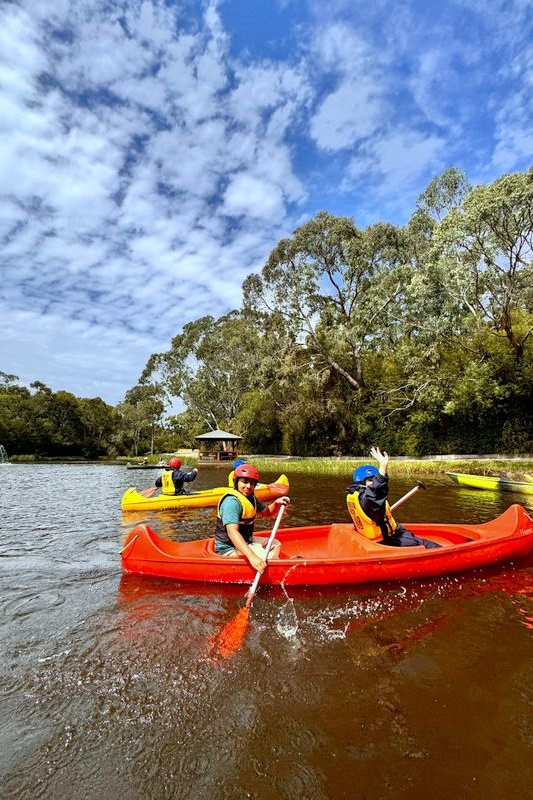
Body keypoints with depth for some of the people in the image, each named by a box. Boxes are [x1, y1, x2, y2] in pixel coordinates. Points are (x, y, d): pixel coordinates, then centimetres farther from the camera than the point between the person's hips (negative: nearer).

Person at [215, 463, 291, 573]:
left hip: (244, 541, 10)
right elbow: (232, 532, -38)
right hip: (229, 548, -10)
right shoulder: (232, 501, -26)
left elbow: (266, 512, 18)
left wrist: (276, 503, -5)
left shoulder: (250, 497, 5)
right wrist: (252, 557, -49)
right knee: (269, 558, -22)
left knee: (275, 544, 20)